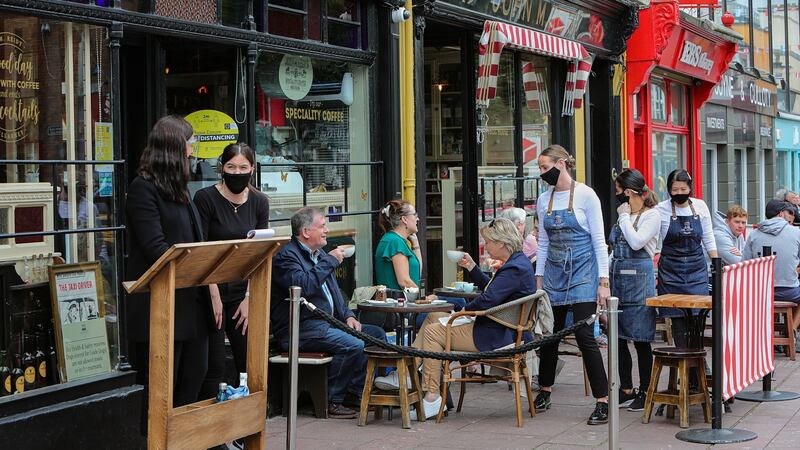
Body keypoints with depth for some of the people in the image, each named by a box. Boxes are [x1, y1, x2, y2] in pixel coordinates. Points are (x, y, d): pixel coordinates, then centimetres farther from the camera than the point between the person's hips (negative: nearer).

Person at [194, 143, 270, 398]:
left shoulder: (259, 203, 6)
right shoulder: (205, 198, -7)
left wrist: (249, 298, -4)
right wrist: (214, 296, -14)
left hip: (243, 293, 4)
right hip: (212, 292, -4)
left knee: (249, 363, 4)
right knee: (214, 367, -5)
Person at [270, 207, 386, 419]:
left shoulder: (319, 254, 18)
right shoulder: (286, 256, -12)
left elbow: (333, 291, 25)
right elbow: (303, 286, -29)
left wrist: (347, 316, 8)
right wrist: (330, 261, -20)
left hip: (328, 322, 10)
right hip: (301, 329, -10)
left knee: (376, 334, 4)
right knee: (355, 346, -26)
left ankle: (357, 393, 7)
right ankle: (331, 401, -12)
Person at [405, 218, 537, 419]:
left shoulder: (514, 269, -22)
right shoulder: (518, 262, 12)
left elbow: (487, 300, -29)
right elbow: (490, 288, 24)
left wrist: (465, 310, -11)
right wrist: (472, 267, 17)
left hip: (496, 337, -11)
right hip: (501, 331, 11)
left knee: (433, 331, -10)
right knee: (433, 317, 14)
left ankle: (432, 399, -7)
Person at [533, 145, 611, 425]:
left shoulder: (585, 195, -7)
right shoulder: (544, 200, 9)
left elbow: (599, 241, -7)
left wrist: (603, 282, -11)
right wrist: (539, 280, 11)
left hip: (582, 274, -5)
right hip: (554, 273, 5)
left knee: (584, 336, -11)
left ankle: (602, 401, -4)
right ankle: (545, 390, 29)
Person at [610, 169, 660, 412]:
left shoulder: (652, 216, -5)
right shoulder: (623, 216, 16)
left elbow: (636, 242, -19)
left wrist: (624, 216, -9)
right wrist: (607, 280, 18)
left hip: (639, 280, -8)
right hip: (618, 278, 8)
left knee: (641, 340, -2)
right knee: (618, 338, 8)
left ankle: (644, 392, 7)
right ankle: (626, 389, 19)